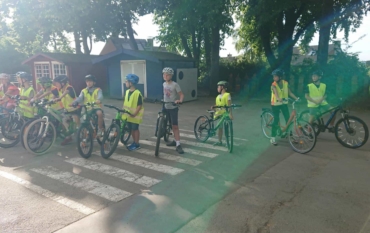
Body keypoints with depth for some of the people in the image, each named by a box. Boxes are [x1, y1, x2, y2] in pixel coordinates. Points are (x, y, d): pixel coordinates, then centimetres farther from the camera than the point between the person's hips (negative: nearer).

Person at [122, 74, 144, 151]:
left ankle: (137, 144, 14)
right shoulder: (127, 92, 5)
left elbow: (139, 105, -17)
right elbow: (125, 102, 14)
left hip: (134, 115, -7)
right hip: (128, 115, 7)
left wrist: (134, 113, -20)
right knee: (131, 129, 13)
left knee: (135, 129, 2)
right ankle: (134, 142, 27)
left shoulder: (137, 93, -18)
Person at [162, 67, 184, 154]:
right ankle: (175, 140, 27)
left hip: (173, 108, -7)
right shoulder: (164, 84, 7)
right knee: (171, 125, 15)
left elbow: (181, 94, -16)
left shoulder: (175, 85, -13)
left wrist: (180, 100, -34)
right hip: (166, 108, 7)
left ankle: (178, 145, -9)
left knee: (175, 126, -9)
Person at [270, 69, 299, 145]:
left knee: (288, 119, -1)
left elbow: (290, 93, 0)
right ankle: (272, 138, 6)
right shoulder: (274, 85, -16)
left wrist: (296, 98, -14)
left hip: (284, 103, 4)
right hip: (275, 104, -4)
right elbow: (276, 93, -32)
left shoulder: (286, 83, -3)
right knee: (276, 121, -4)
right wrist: (279, 98, -52)